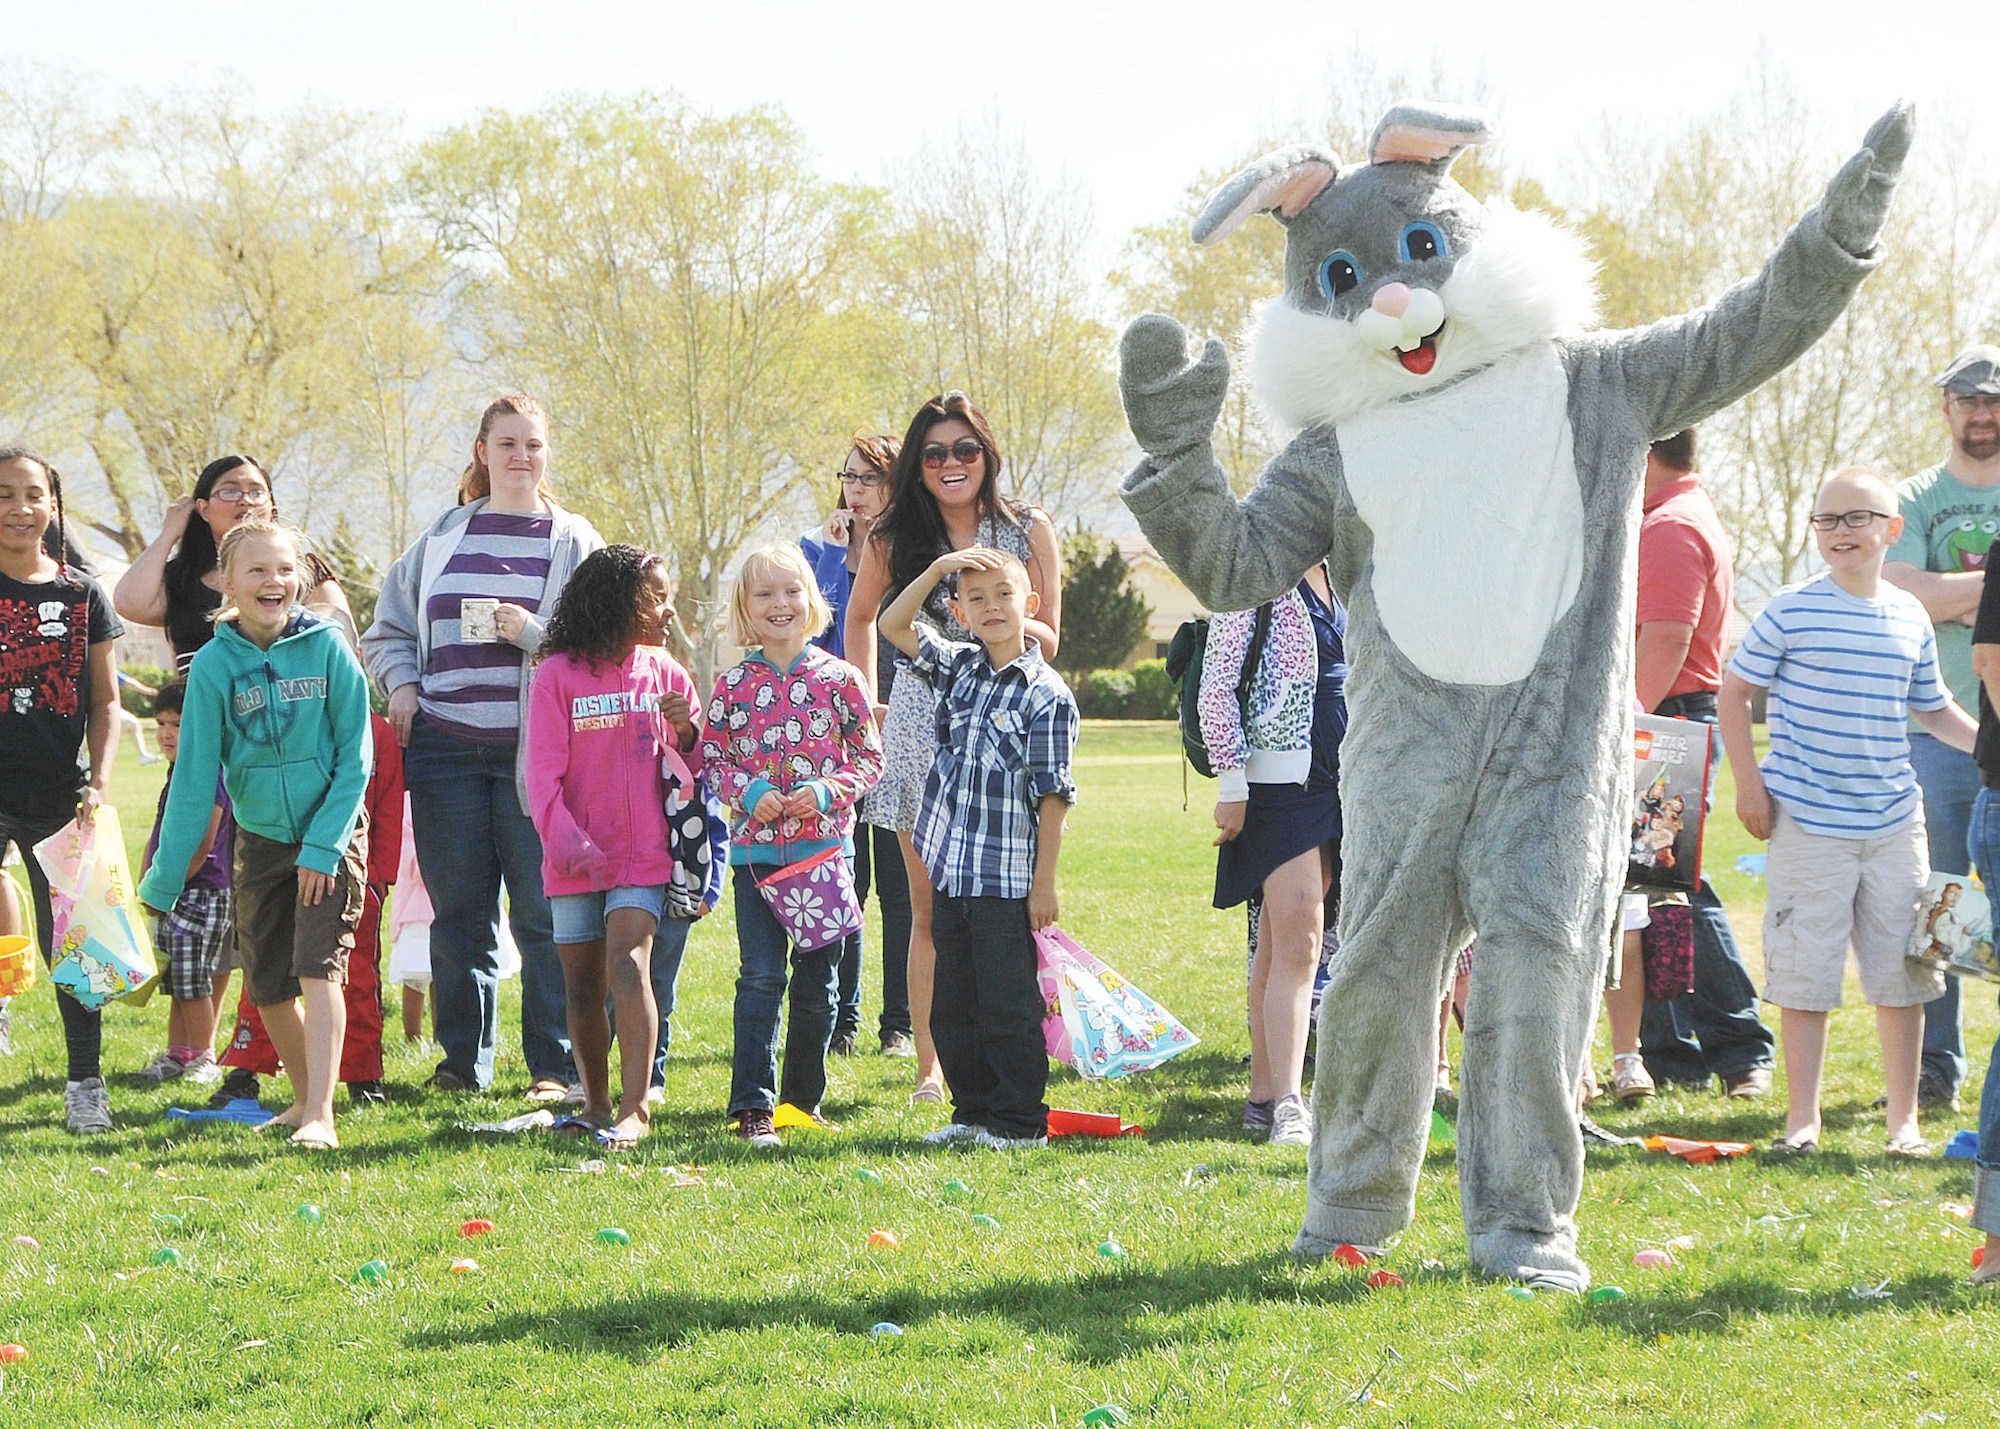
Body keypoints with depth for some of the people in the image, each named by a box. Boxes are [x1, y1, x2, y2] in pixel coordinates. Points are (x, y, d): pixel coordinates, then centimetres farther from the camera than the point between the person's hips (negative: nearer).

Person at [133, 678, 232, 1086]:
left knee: (192, 979, -8)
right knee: (175, 980, 12)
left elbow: (200, 846, -18)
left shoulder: (211, 774, -14)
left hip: (201, 892, -9)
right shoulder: (177, 775, 16)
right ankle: (176, 1053, 18)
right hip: (170, 898, 9)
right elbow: (158, 838, 22)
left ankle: (204, 1058, 0)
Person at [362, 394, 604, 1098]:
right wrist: (402, 686, 5)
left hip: (535, 748, -3)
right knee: (458, 913, 6)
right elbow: (387, 631, 22)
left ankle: (555, 1067, 1)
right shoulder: (441, 537, 14)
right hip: (446, 745, 3)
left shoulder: (573, 540, 6)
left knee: (544, 914, -3)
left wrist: (530, 631, -13)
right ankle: (462, 1062, 14)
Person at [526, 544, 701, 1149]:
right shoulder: (559, 674, -2)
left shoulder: (666, 674, 7)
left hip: (644, 855, 0)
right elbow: (543, 767, -5)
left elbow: (696, 769, 12)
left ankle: (635, 1108, -20)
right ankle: (596, 1104, 23)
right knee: (582, 985, 8)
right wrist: (563, 838, -18)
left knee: (628, 965, -17)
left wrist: (687, 732, -10)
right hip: (578, 860, 0)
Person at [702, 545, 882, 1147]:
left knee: (818, 981, 7)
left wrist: (826, 792, -12)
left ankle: (804, 1096, 20)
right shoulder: (733, 685, 3)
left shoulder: (839, 679, 1)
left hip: (824, 845, 1)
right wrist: (747, 792, -11)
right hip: (755, 849, 0)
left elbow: (869, 757, 4)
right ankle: (753, 1105, -5)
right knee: (760, 977, -6)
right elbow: (711, 759, 7)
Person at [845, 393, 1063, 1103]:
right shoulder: (893, 539, 7)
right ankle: (929, 1067, 6)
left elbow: (1048, 640, 5)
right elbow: (861, 617, 24)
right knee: (930, 910, 0)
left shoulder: (1030, 530, 4)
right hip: (920, 727, 1)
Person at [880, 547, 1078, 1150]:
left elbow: (1052, 796, -10)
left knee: (1009, 1006, -1)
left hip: (1008, 880, -7)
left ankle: (1020, 1120, 8)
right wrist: (937, 569, 2)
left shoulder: (1045, 694, -9)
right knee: (952, 1005, 12)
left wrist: (1044, 883, -12)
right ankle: (972, 1112, 21)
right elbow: (893, 625, 15)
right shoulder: (959, 668, 9)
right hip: (949, 874, 7)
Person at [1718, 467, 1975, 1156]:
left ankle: (1904, 1119, 15)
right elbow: (1734, 692, 2)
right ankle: (1802, 1117, 8)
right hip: (1808, 822, -4)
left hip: (1894, 822, 4)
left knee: (1901, 974, 6)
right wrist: (1749, 780, -5)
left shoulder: (1910, 618, 8)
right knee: (1805, 974, -1)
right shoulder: (1792, 611, -5)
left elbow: (1933, 710, 20)